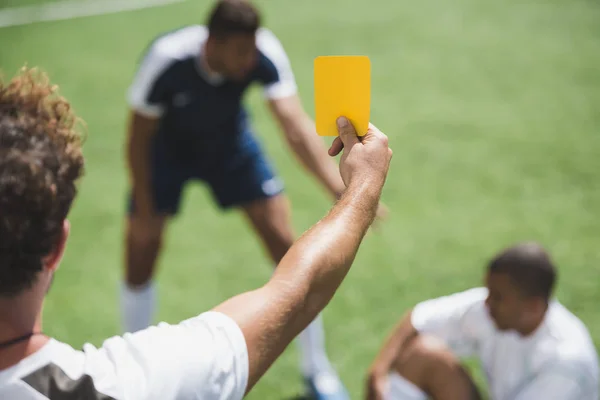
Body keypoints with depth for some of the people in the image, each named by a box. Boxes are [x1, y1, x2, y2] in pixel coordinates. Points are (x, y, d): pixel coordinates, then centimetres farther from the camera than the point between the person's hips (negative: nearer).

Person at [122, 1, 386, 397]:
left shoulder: (265, 53, -33)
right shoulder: (166, 59, -36)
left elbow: (296, 125, -42)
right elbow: (138, 139, -22)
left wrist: (340, 186, -56)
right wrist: (145, 212, -19)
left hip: (230, 141, 1)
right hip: (168, 147, -1)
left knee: (287, 247, -5)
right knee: (140, 257, -4)